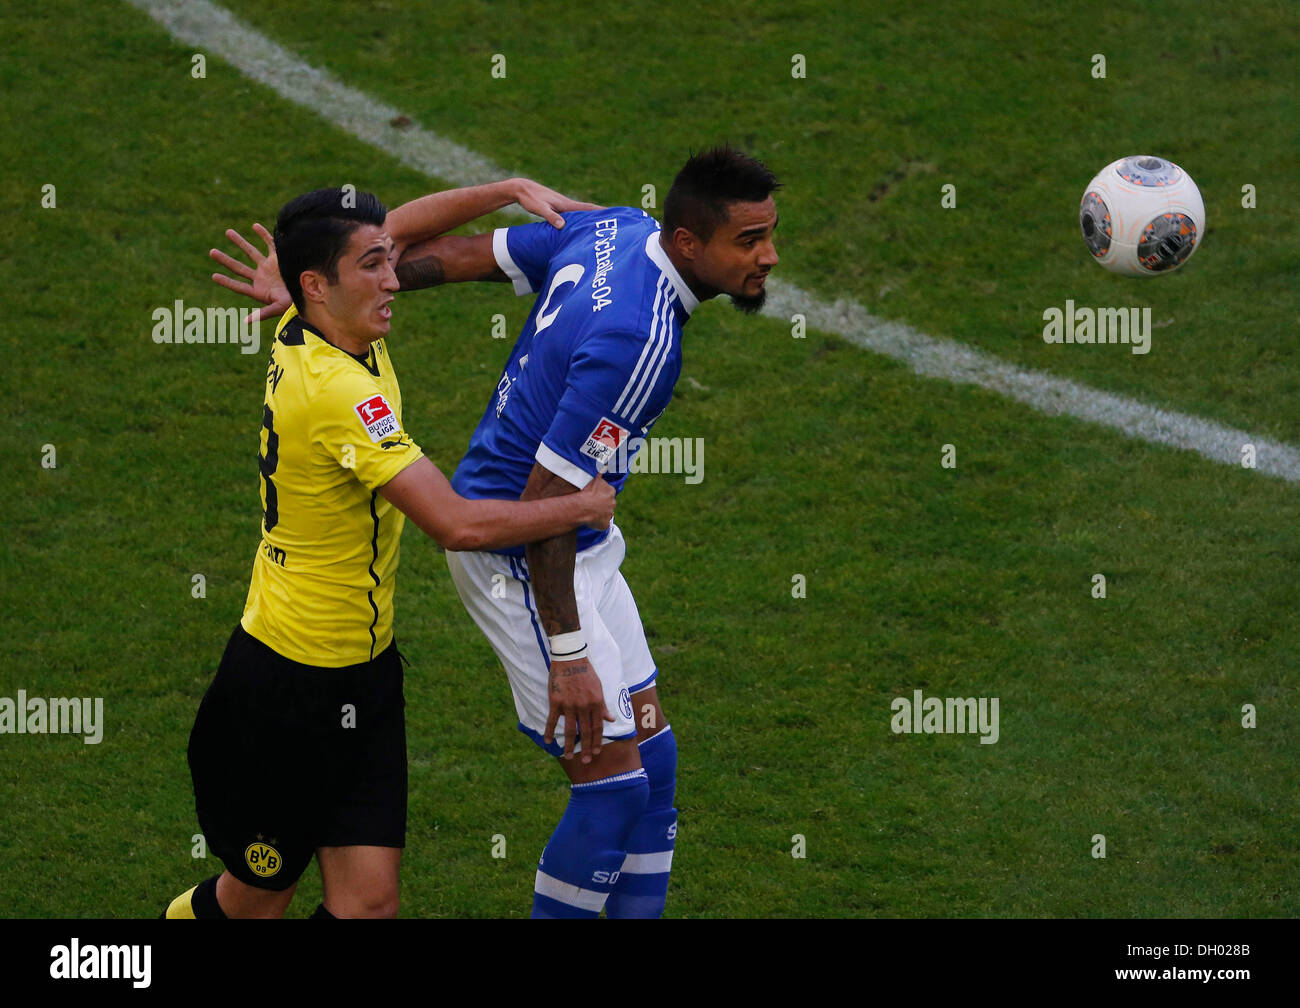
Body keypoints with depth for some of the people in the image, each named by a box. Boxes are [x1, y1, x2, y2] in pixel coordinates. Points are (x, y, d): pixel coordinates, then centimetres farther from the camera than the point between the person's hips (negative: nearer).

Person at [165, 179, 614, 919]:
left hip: (362, 675, 8)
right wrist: (581, 509, -15)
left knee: (370, 900, 1)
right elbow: (459, 524, -30)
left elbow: (401, 225, 20)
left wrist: (512, 189, 11)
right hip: (289, 690, -8)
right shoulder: (338, 392, -26)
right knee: (255, 902, 10)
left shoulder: (309, 333, 0)